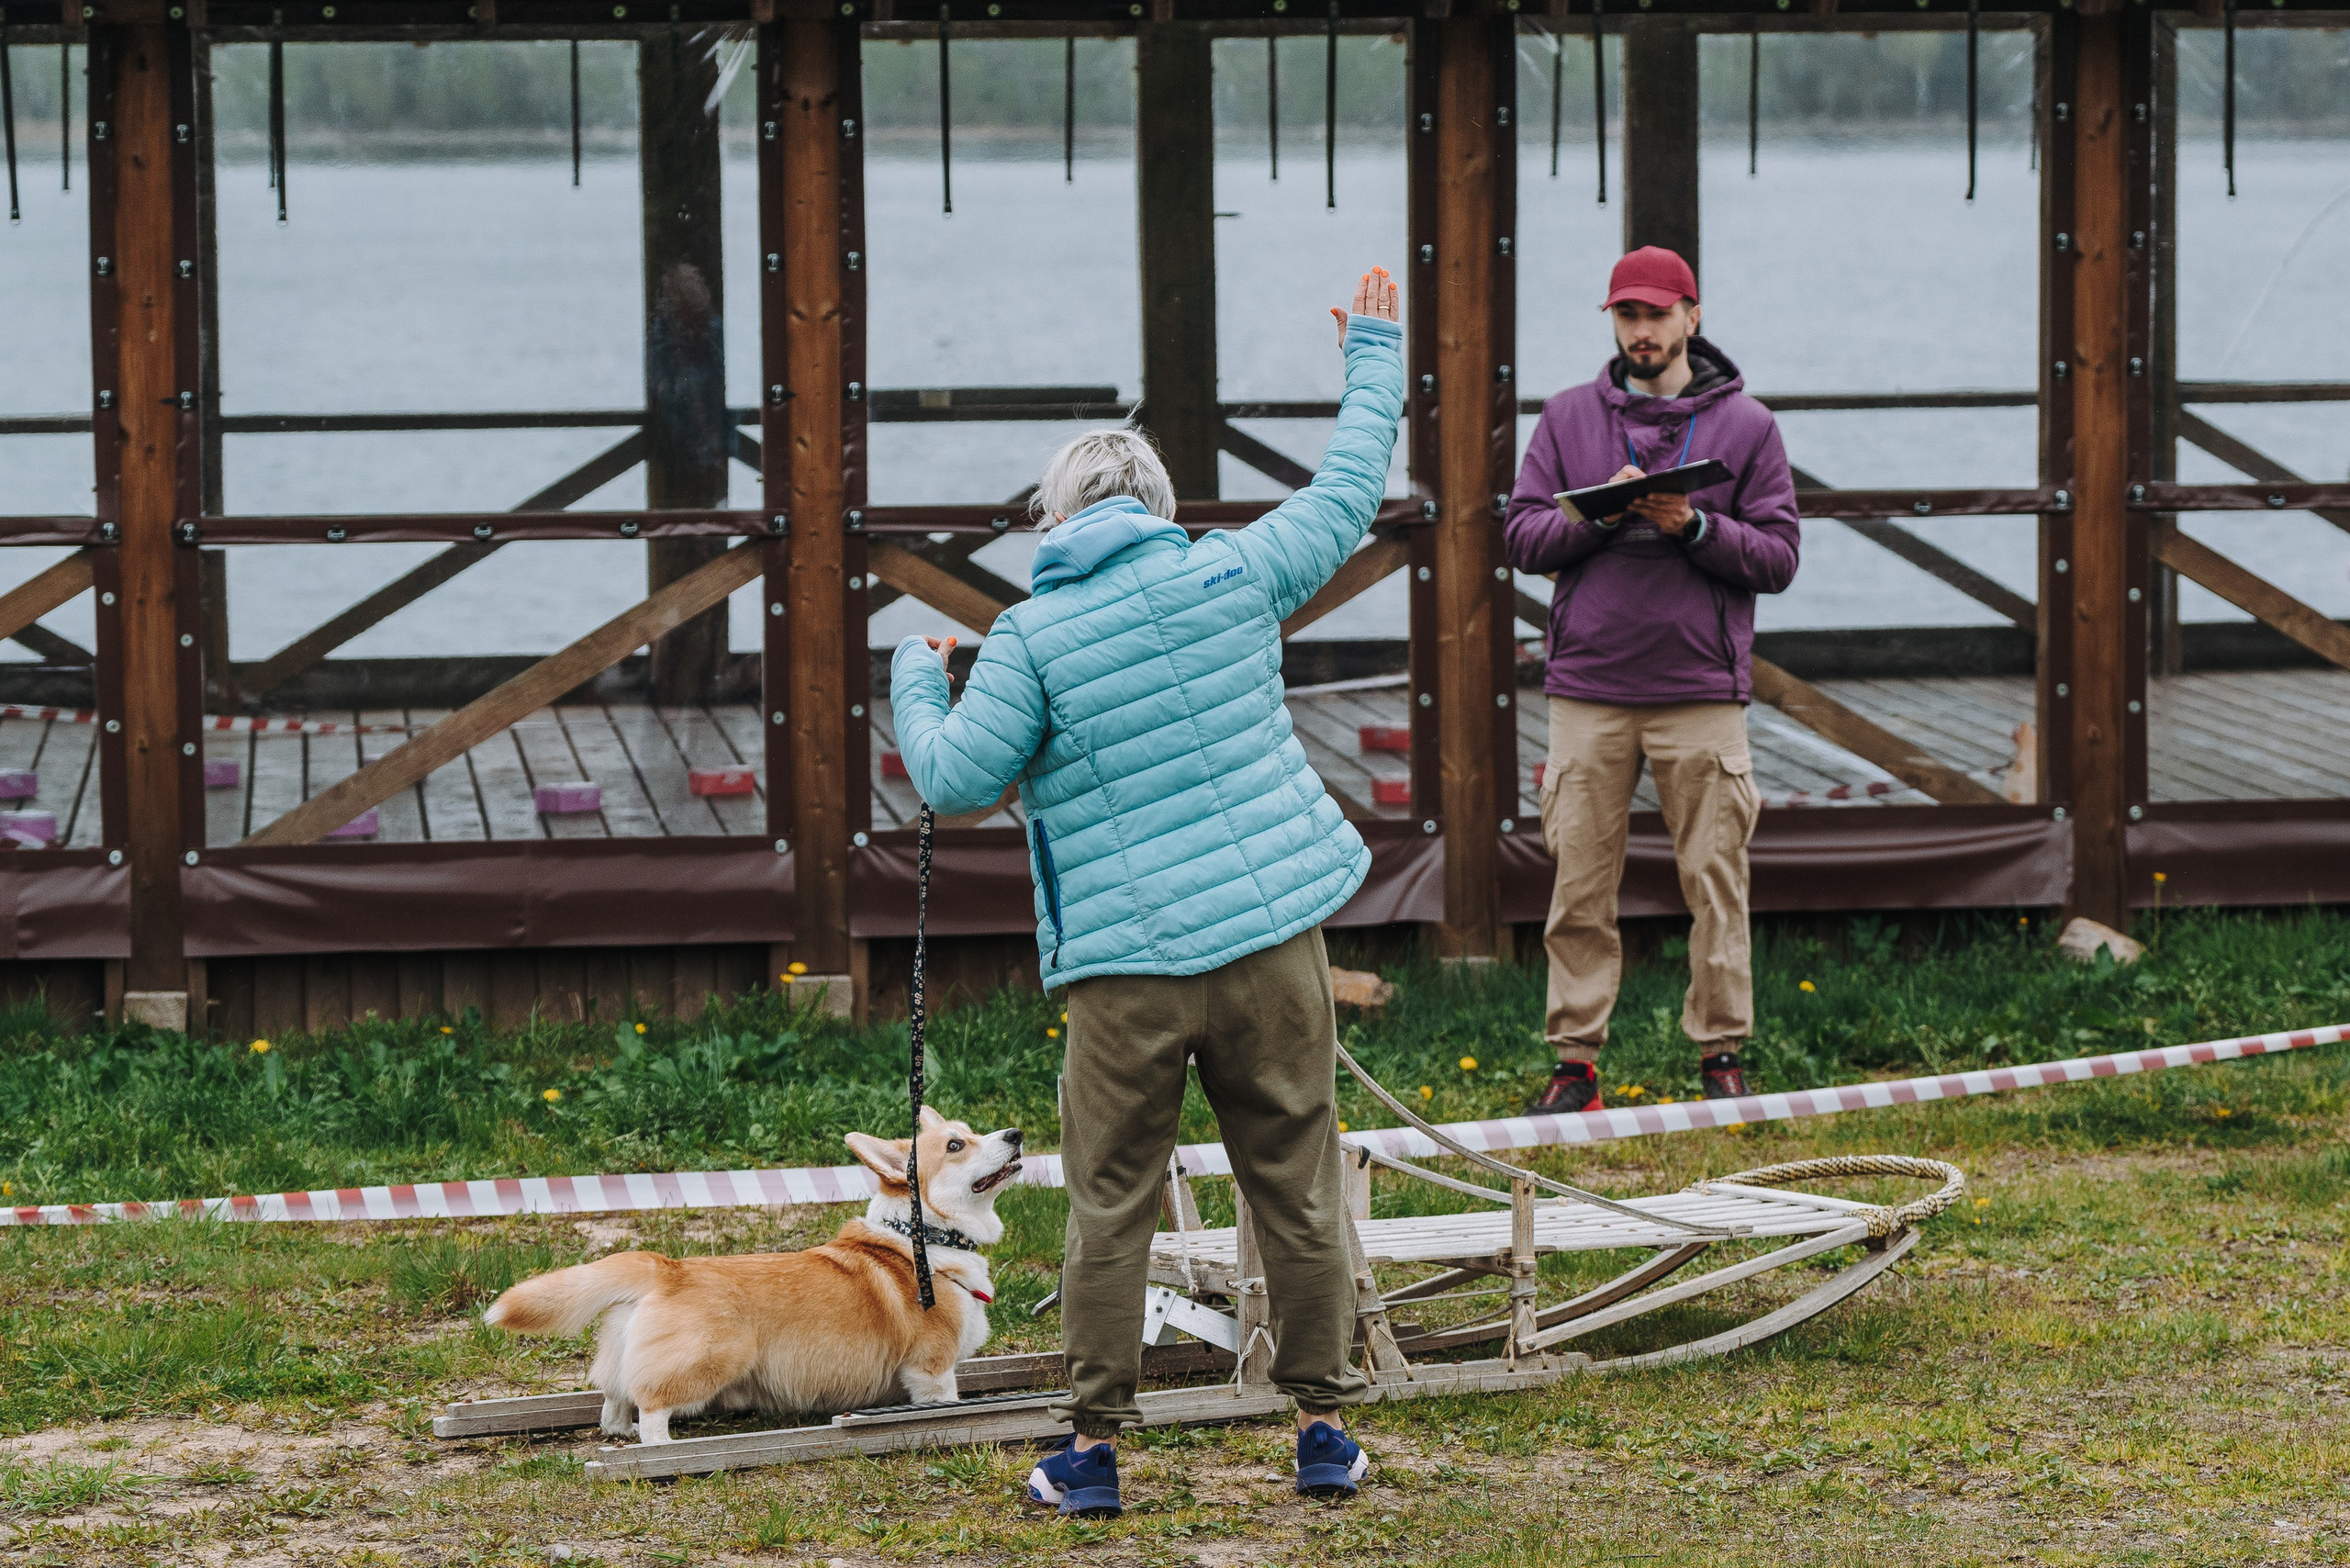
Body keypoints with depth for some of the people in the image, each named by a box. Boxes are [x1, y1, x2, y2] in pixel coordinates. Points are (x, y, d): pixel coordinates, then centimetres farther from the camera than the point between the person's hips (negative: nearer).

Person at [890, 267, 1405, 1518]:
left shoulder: (1032, 636, -3)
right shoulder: (1232, 575, 5)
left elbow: (955, 779, -5)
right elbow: (1345, 498, 20)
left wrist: (915, 683, 15)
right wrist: (1374, 362, 34)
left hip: (1128, 966, -2)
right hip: (1273, 940, 3)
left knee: (1110, 1210, 5)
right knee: (1297, 1191, 9)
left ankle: (1093, 1446, 7)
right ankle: (1323, 1427, 14)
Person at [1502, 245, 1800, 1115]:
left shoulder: (1745, 424, 6)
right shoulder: (1569, 417, 11)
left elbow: (1778, 556, 2)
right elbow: (1523, 537, 6)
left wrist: (1695, 527, -14)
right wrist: (1599, 514, -11)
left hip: (1701, 691, -1)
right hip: (1589, 689, 1)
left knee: (1715, 881, -1)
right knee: (1581, 885, 0)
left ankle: (1721, 1053, 8)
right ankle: (1575, 1058, 6)